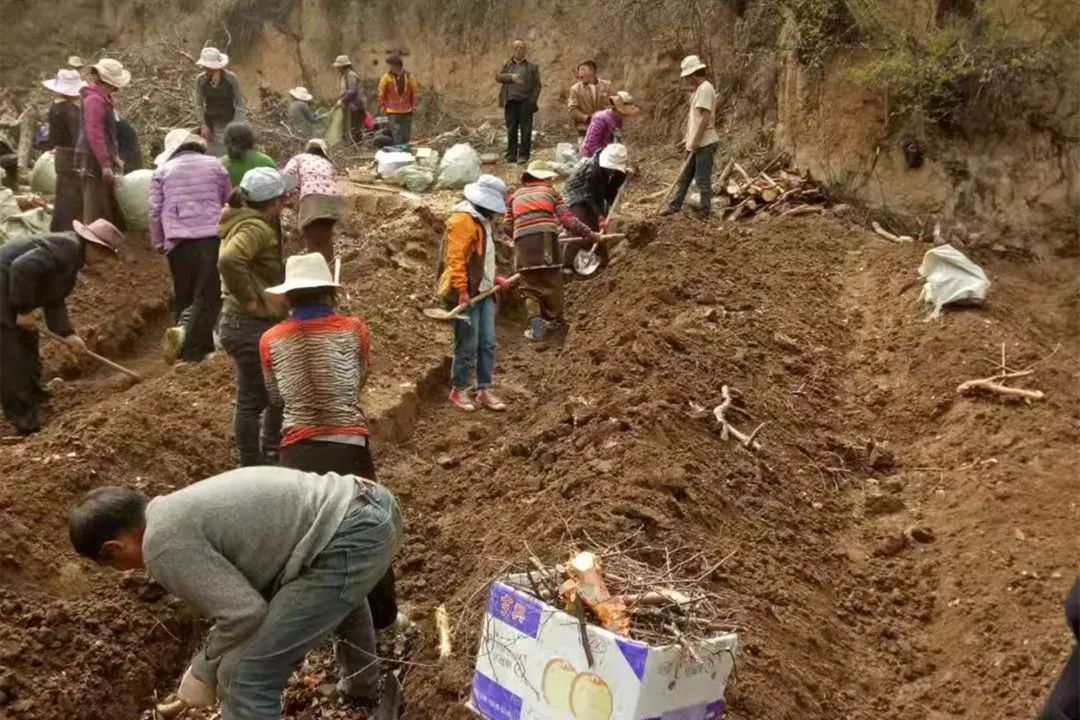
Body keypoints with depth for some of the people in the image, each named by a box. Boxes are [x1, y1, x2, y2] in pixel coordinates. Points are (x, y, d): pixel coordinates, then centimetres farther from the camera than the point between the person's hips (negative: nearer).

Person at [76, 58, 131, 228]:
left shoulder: (103, 99, 14)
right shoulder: (94, 99, -16)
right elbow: (94, 135, -23)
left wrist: (115, 157, 21)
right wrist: (105, 164, -25)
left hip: (101, 161, 10)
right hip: (94, 162, -10)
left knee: (112, 207, 14)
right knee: (97, 209, -5)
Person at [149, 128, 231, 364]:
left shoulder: (162, 170, 11)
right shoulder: (214, 165, 11)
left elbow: (155, 210, 8)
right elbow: (228, 202, 17)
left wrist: (158, 243, 18)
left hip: (178, 240, 2)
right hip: (211, 238, -1)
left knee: (184, 295, 15)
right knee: (207, 295, -4)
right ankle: (192, 348, -24)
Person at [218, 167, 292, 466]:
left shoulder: (244, 222, 14)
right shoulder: (256, 228, -19)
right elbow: (228, 261, -37)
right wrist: (250, 299, -26)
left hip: (254, 326, 11)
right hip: (251, 326, -11)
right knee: (253, 399, 0)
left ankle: (271, 455, 36)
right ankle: (252, 468, 12)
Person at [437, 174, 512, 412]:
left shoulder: (482, 220, 18)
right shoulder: (462, 220, -15)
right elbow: (455, 258, -21)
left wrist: (494, 278, 19)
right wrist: (462, 290, -25)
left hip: (484, 292, 9)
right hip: (466, 294, -9)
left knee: (487, 343, 8)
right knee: (468, 346, -2)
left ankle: (484, 390, 16)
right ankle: (458, 391, 11)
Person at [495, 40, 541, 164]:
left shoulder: (532, 67, 10)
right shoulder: (507, 65, 16)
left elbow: (537, 85, 5)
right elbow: (498, 77, 2)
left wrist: (532, 100, -8)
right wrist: (511, 77, -15)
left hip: (525, 102, -2)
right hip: (510, 102, 2)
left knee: (525, 130, -4)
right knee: (511, 130, 3)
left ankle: (524, 155, 0)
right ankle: (511, 155, 8)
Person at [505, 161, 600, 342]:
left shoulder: (515, 196, 25)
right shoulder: (550, 191, 18)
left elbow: (508, 227, 21)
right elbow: (567, 219, 8)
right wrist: (589, 234, 13)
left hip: (522, 241, 2)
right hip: (545, 237, -2)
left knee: (530, 285, 8)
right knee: (552, 281, 11)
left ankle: (536, 325, -3)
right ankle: (556, 321, 20)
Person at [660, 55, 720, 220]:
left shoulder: (705, 89, -16)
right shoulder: (698, 89, 14)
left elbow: (705, 119, -21)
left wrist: (695, 142, -19)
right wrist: (687, 138, 18)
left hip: (704, 144, -10)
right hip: (694, 143, 10)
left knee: (702, 179, -2)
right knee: (684, 176, 14)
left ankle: (705, 211, 7)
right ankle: (675, 205, 22)